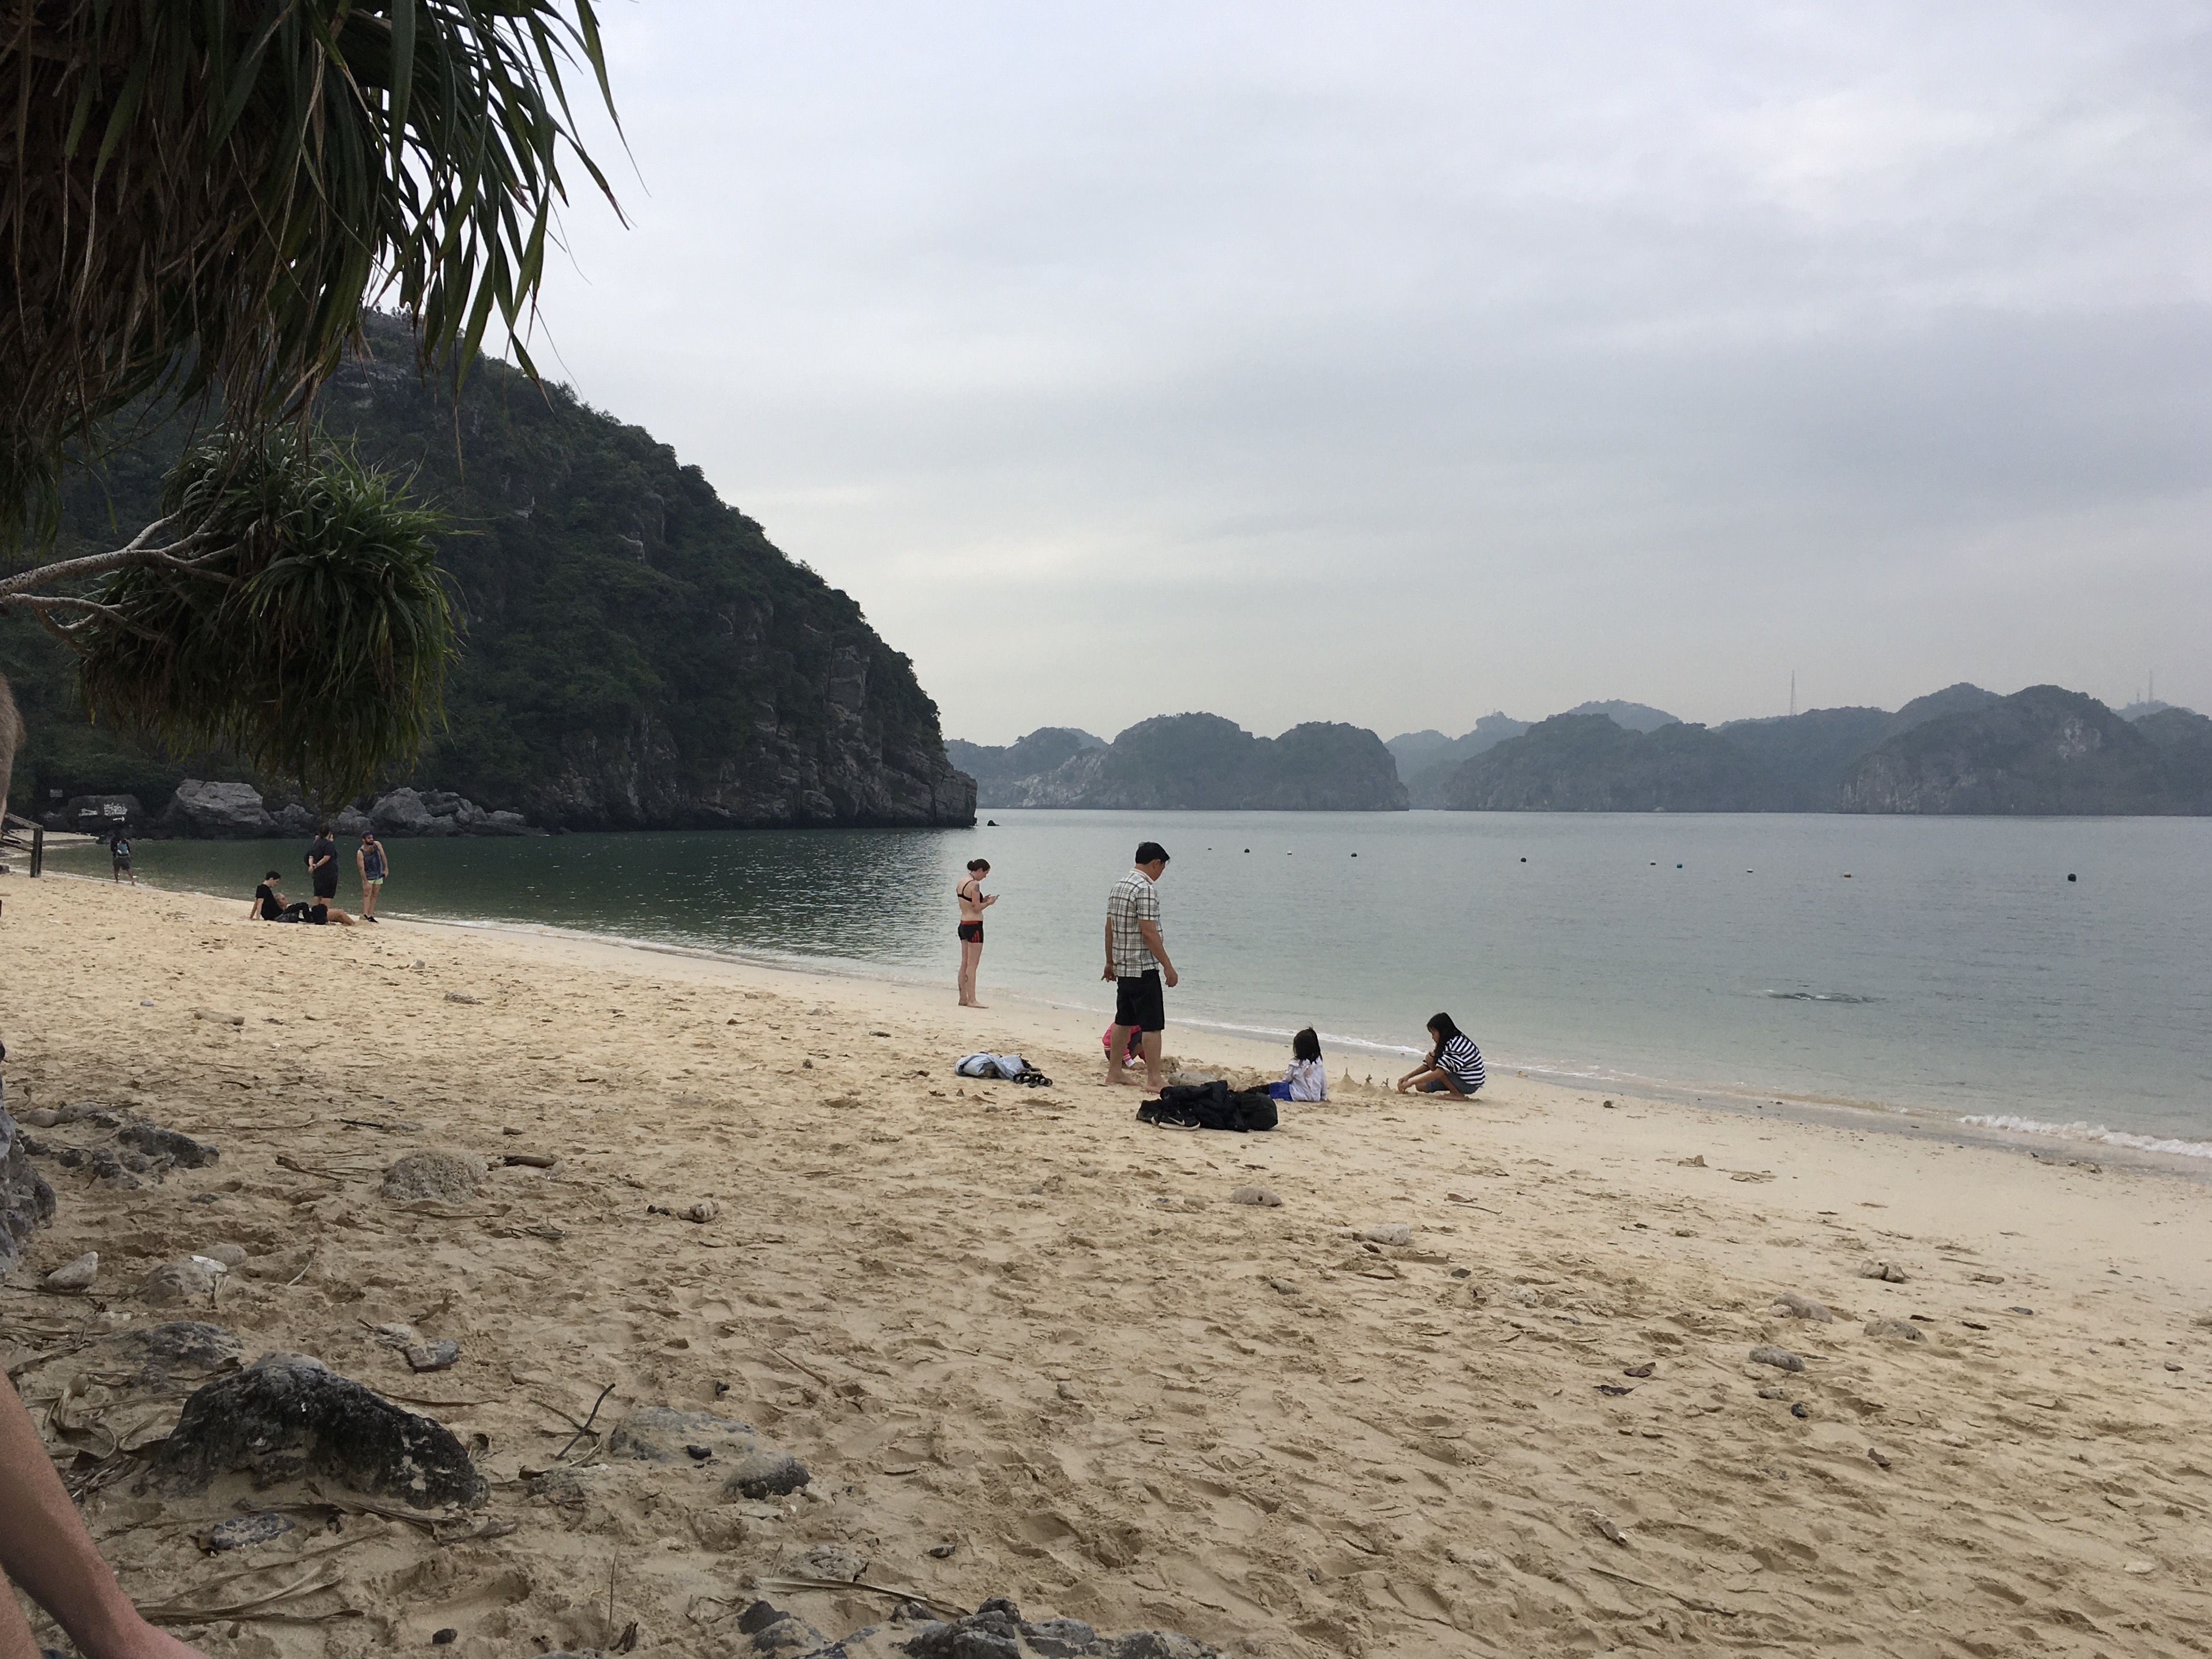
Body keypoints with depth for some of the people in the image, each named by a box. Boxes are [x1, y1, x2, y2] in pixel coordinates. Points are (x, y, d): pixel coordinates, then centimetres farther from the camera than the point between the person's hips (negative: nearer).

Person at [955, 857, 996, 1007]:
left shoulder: (961, 883, 13)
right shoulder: (975, 885, -15)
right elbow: (976, 909, -16)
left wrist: (983, 901, 14)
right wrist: (989, 903, -1)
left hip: (963, 924, 9)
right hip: (974, 926, -9)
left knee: (964, 964, 11)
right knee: (972, 965, -8)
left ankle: (963, 998, 14)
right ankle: (971, 1000, -8)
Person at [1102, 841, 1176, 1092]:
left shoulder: (1119, 886, 11)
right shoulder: (1146, 889, -16)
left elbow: (1109, 928, 16)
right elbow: (1149, 932, -21)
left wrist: (1110, 962, 23)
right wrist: (1168, 966, -17)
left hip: (1123, 967, 9)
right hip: (1143, 968, -9)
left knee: (1123, 1020, 16)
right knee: (1152, 1024, -6)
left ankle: (1114, 1071, 21)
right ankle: (1153, 1079, -6)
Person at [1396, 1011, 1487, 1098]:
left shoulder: (1456, 1044, -24)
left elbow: (1439, 1073, -29)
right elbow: (1427, 1065, 12)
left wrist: (1411, 1082, -25)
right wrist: (1408, 1076, 0)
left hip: (1469, 1085, -10)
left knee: (1431, 1058, -16)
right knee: (1421, 1086, 7)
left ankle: (1457, 1094, -10)